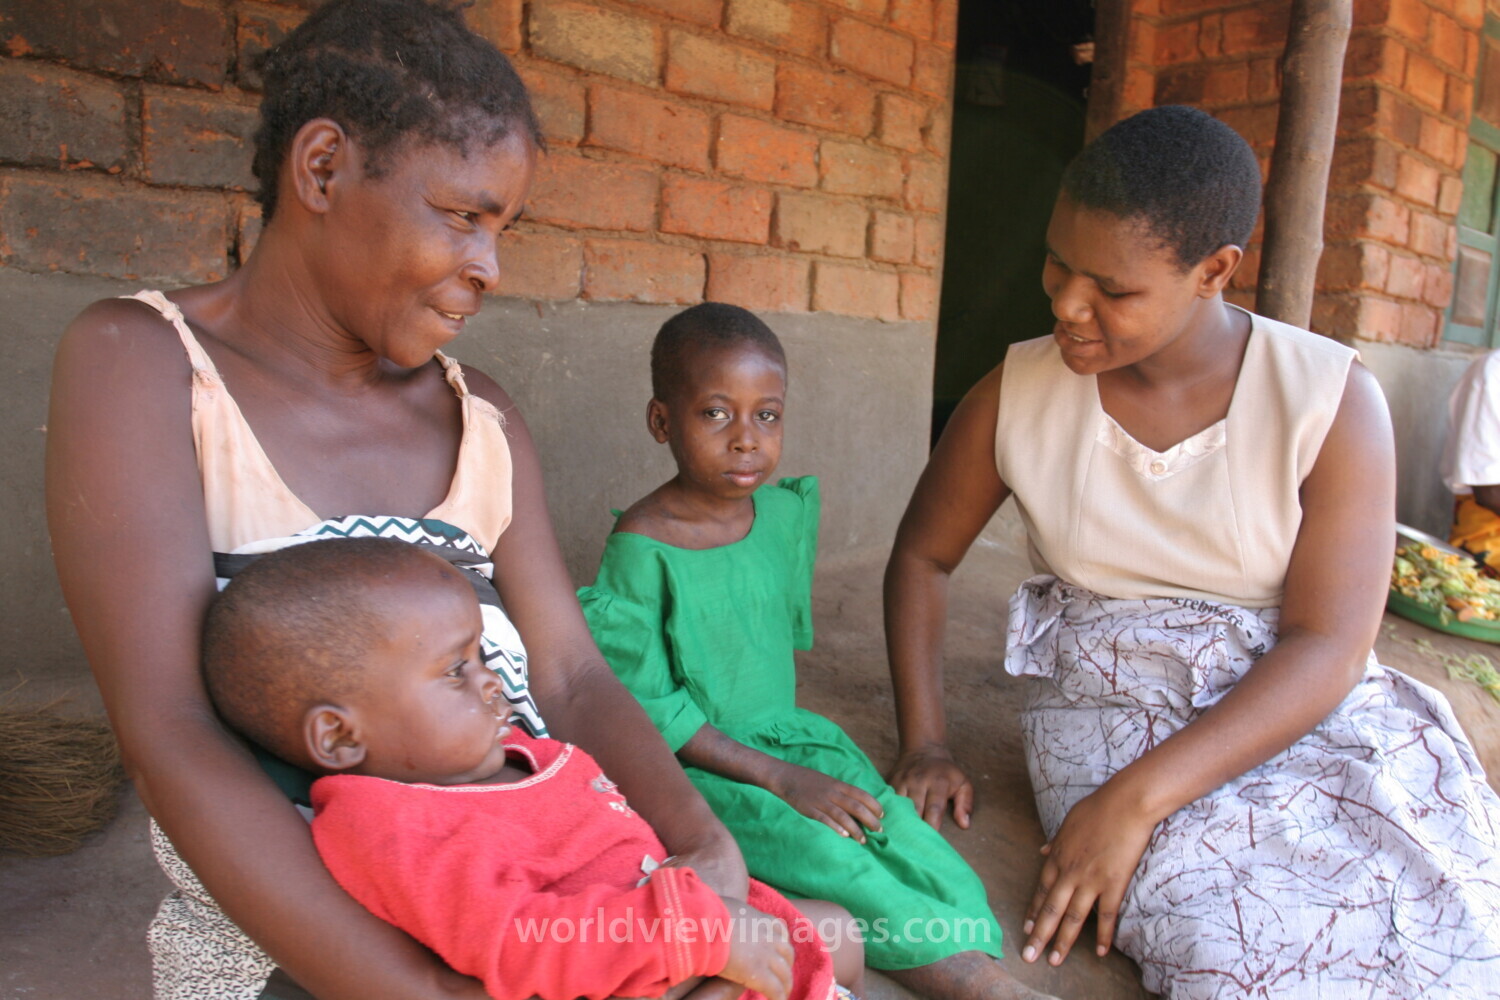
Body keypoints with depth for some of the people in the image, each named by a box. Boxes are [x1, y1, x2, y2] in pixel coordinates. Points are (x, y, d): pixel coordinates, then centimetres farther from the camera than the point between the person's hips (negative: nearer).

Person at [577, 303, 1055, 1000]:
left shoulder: (786, 512, 2)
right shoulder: (642, 548, -18)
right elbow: (644, 706, -16)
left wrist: (794, 739, 8)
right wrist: (779, 779, -18)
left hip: (787, 735, 6)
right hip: (695, 761, -6)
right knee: (830, 860, -27)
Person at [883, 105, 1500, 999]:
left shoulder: (1333, 401, -8)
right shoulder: (1018, 394, -2)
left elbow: (1329, 647, -14)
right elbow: (923, 557, 9)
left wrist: (1136, 797, -24)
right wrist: (924, 744, -2)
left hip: (1300, 711, 1)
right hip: (1109, 709, -1)